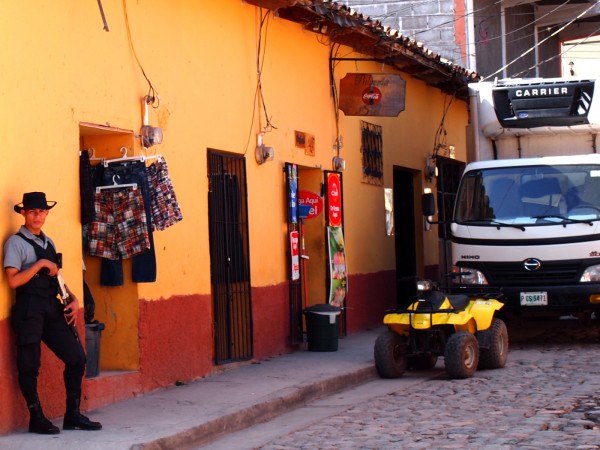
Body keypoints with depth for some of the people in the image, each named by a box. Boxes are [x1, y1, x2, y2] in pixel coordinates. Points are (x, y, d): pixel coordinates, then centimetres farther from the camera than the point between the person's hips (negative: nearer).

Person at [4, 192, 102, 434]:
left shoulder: (48, 242, 18)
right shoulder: (16, 242, -5)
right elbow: (13, 281, -14)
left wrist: (73, 299, 7)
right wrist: (40, 264, -13)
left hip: (53, 308, 7)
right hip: (29, 310, -7)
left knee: (76, 358, 2)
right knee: (30, 366, -3)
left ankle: (73, 415, 12)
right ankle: (37, 419, 11)